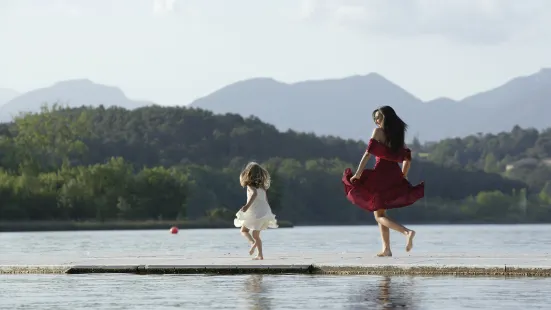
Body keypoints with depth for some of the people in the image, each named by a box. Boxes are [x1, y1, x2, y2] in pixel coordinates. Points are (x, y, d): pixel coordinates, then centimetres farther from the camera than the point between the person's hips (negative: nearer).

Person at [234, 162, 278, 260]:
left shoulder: (250, 186, -7)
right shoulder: (263, 187, 12)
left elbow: (254, 193, -28)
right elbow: (266, 200, 17)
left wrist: (248, 205, -37)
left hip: (254, 213, -6)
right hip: (265, 211, 6)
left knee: (244, 230, 11)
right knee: (256, 234, 15)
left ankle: (253, 242, -17)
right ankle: (260, 255, 7)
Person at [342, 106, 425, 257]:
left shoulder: (378, 131, -4)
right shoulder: (398, 135, 14)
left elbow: (368, 153, -13)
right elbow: (407, 157, 16)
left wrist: (357, 174, -14)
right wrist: (403, 177, 25)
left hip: (381, 173, -7)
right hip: (395, 176, 7)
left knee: (379, 215, -3)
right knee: (381, 213, 17)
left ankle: (407, 232, -24)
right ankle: (386, 248, 10)